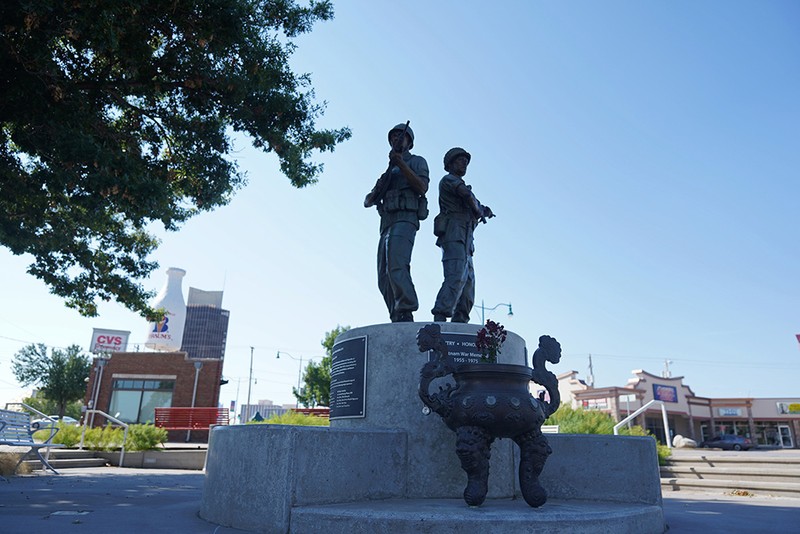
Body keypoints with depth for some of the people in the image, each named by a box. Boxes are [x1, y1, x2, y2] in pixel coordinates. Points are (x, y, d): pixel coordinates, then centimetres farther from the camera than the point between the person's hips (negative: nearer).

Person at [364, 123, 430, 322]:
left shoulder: (417, 161, 15)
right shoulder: (389, 170, 31)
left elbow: (422, 187, -6)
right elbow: (367, 202, 24)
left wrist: (402, 164, -11)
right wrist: (378, 188, 2)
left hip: (405, 220, -7)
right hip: (387, 224, 7)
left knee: (396, 266, -27)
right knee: (384, 277, -3)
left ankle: (406, 313, -27)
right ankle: (397, 321, -5)